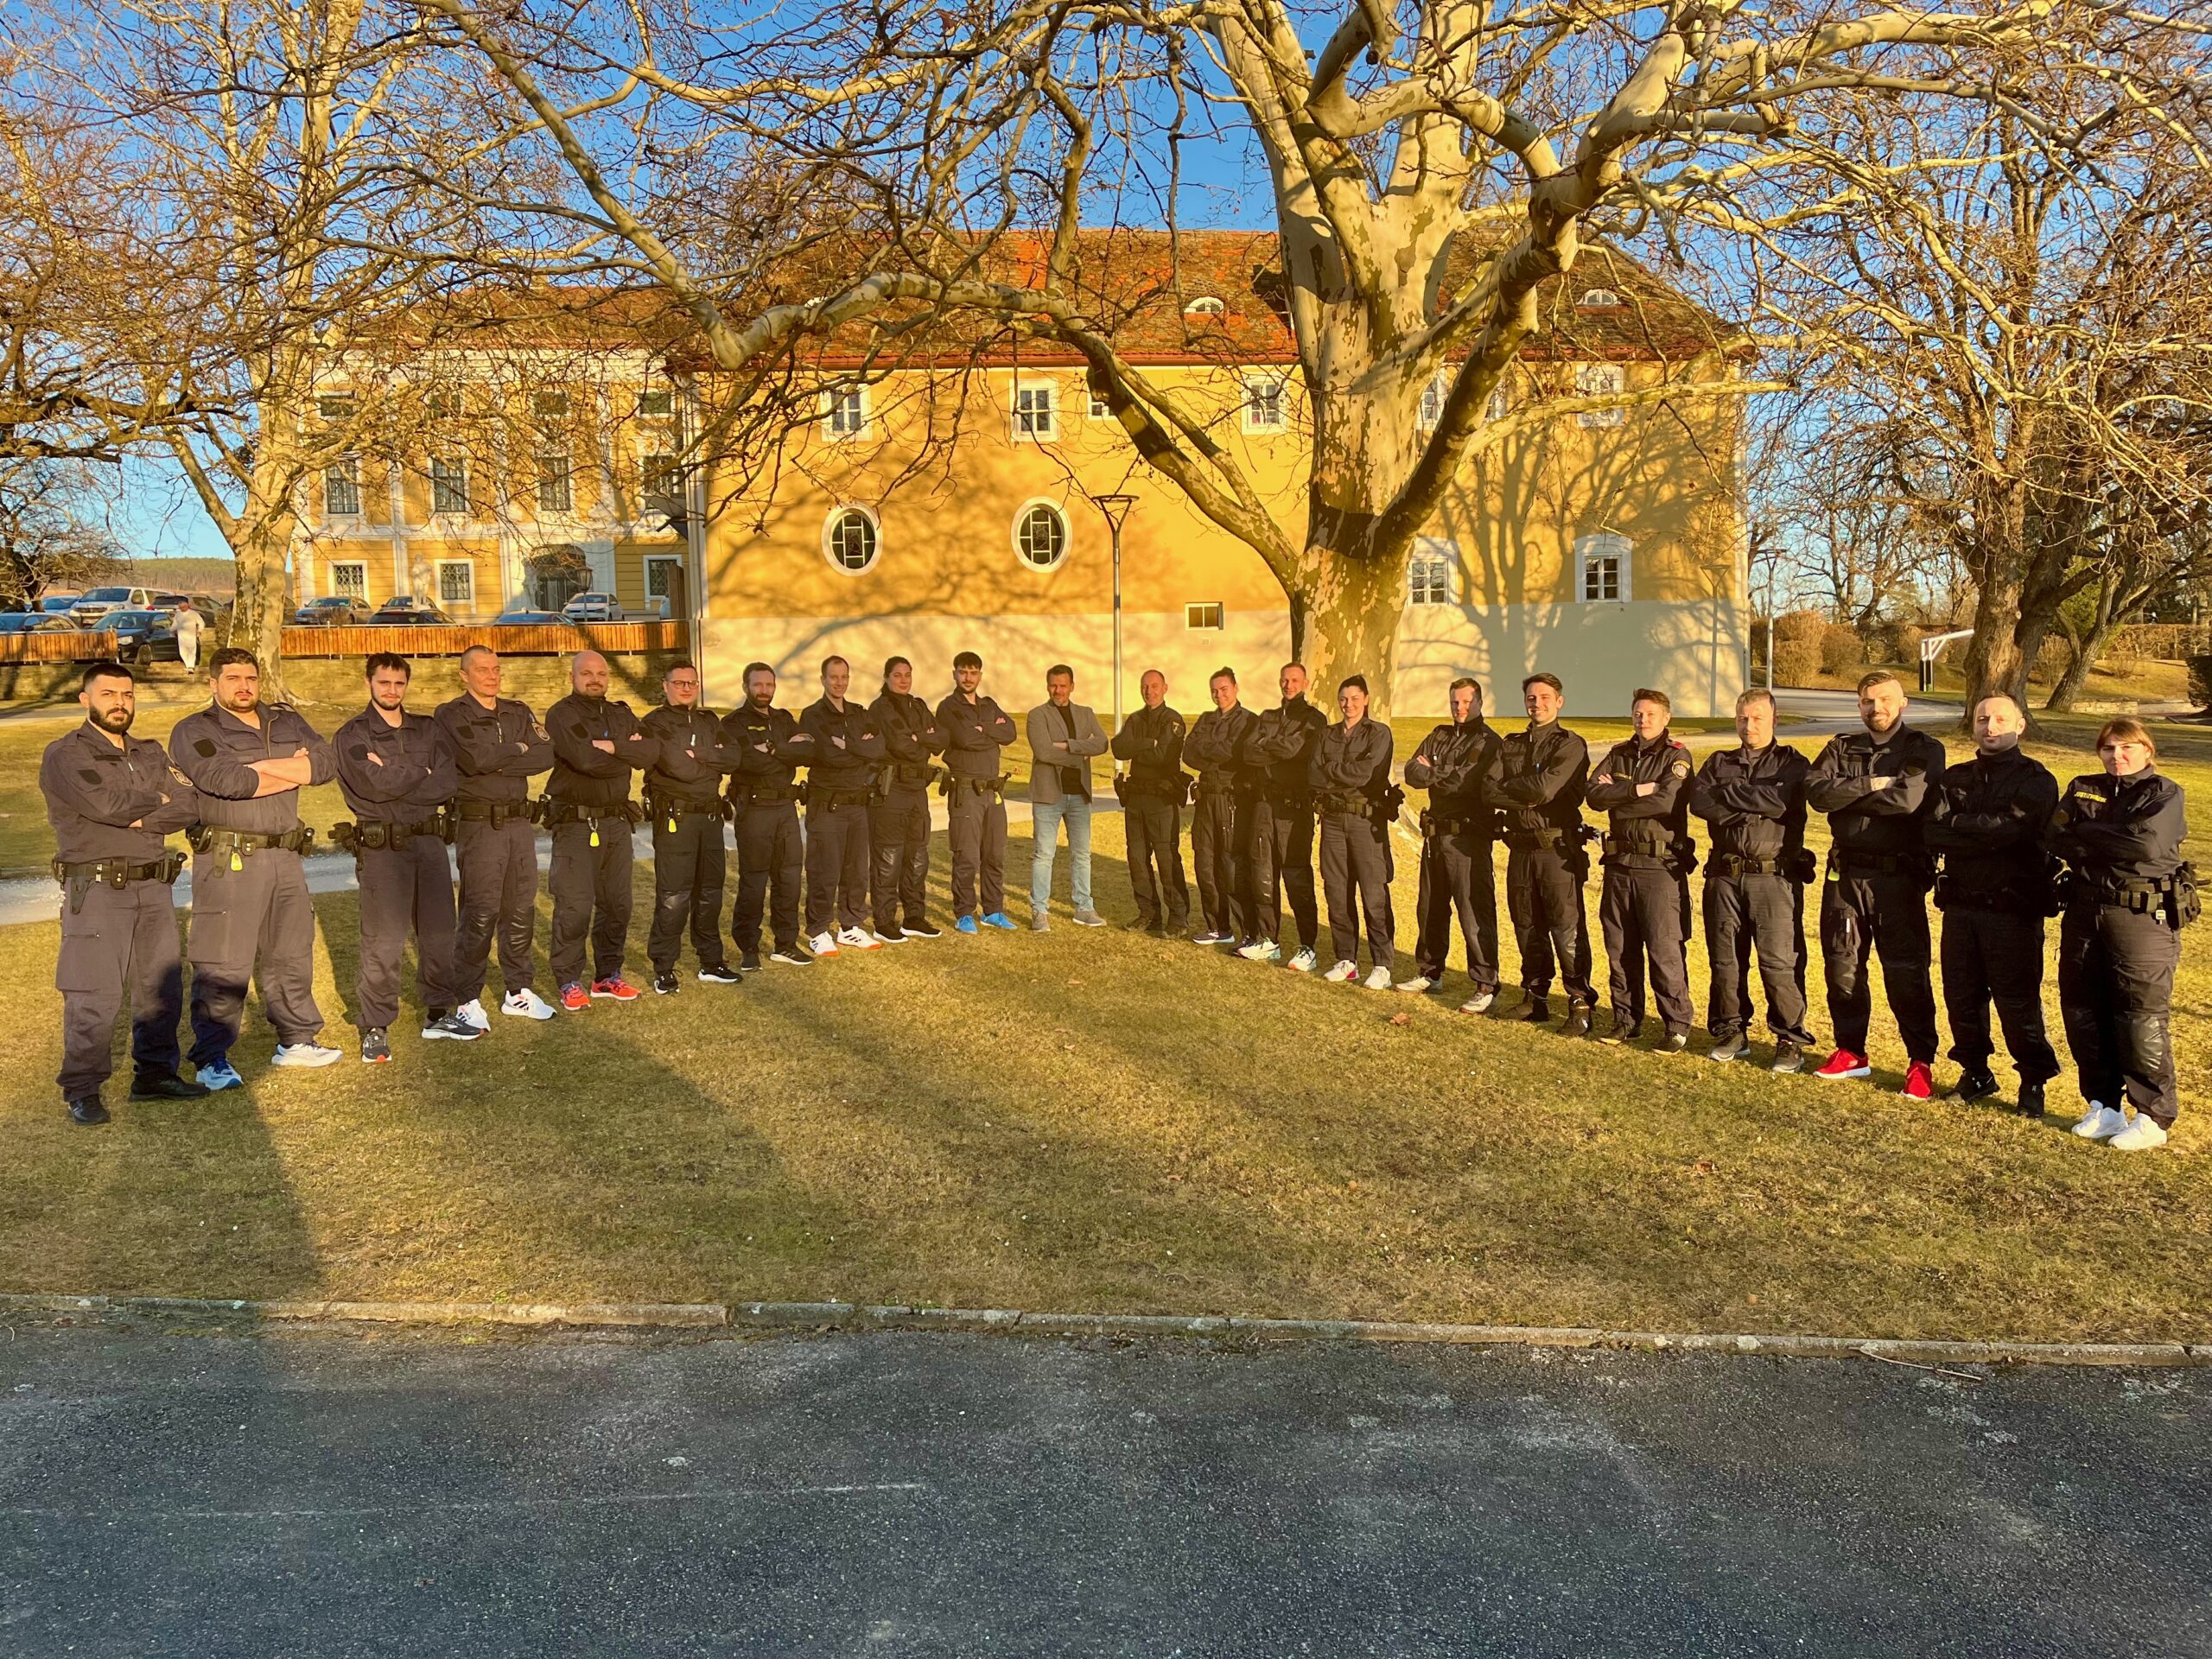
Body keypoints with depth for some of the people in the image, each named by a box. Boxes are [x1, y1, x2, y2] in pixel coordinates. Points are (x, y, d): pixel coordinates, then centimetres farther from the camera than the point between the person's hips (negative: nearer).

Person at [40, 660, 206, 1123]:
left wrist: (141, 820, -13)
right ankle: (82, 1091, 5)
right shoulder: (65, 755, -3)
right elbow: (104, 803, -20)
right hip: (95, 889, -6)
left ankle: (155, 1073, 23)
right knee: (94, 997, -6)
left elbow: (191, 805, 2)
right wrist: (156, 801, -3)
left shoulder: (150, 753, 15)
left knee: (161, 986, 10)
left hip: (153, 887, 6)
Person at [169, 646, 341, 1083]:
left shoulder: (287, 723, 15)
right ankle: (211, 1059, 4)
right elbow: (225, 781, -20)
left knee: (291, 955, 15)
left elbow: (327, 762, -3)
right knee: (221, 965, -5)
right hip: (227, 862, -6)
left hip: (285, 858, 6)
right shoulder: (193, 731, -2)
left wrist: (258, 767, -12)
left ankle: (297, 1041, 28)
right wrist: (294, 771, -10)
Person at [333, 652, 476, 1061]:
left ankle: (438, 1015, 24)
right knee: (383, 942, -6)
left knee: (438, 933, 11)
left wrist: (397, 780, -11)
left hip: (429, 842, 5)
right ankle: (375, 1028, 4)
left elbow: (450, 781, -4)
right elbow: (379, 783, -15)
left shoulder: (429, 730, 12)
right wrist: (424, 773, -3)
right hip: (381, 847, -4)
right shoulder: (352, 735, 0)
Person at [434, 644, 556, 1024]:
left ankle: (519, 992, 21)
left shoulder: (519, 712, 14)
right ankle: (468, 1000, 3)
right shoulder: (451, 715, -2)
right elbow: (475, 758, -19)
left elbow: (546, 755, -3)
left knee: (521, 910, 10)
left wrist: (497, 761, -12)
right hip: (478, 824, -5)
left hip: (519, 821, 5)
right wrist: (518, 749, -4)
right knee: (479, 914, -6)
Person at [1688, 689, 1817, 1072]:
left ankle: (1790, 1039, 4)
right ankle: (1731, 1032, 20)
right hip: (1724, 875, 4)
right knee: (1725, 959, 8)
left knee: (1780, 961, -7)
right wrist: (1755, 805, -11)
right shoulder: (1718, 763, 16)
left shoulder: (1793, 763, 6)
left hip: (1775, 876, -4)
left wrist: (1728, 793, -6)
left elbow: (1782, 800, -15)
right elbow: (1699, 802, -3)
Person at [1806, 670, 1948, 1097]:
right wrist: (1871, 784, -15)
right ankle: (1851, 1052, 24)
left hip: (1899, 876, -4)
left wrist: (1847, 795, -11)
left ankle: (1921, 1062, 9)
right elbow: (1817, 792, -7)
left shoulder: (1924, 751, -1)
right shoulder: (1842, 749, 11)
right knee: (1842, 967, 11)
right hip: (1845, 873, 4)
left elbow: (1909, 798, -19)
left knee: (1906, 972, -2)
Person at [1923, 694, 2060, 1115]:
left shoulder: (2036, 780, -1)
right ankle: (1975, 1073, 25)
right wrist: (1989, 835, -16)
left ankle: (2034, 1081, 15)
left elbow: (2014, 828, -20)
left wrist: (1958, 824, -9)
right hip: (1960, 904, 4)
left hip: (2014, 909, -4)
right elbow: (1932, 834, -3)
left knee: (2018, 1001, 0)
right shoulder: (1954, 778, 12)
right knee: (1962, 996, 9)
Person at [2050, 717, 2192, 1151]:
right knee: (2083, 1014, 10)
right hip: (2084, 915, 5)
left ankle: (2152, 1118, 6)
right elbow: (2058, 839, -4)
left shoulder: (2164, 794, -2)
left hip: (2143, 918, -5)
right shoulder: (2082, 790, 11)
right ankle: (2104, 1106, 23)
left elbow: (2148, 843, -19)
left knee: (2143, 1020, -4)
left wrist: (2088, 833, -8)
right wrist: (2117, 845, -14)